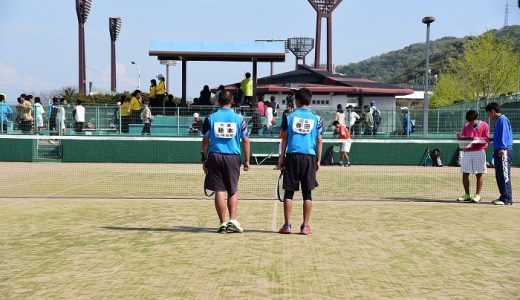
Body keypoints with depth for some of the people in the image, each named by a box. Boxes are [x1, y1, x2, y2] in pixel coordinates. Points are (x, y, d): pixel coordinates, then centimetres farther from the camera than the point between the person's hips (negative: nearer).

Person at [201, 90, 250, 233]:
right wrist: (247, 160, 10)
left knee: (219, 191, 3)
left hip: (215, 156, 0)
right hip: (233, 157, 0)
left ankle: (223, 223, 4)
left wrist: (204, 160, 9)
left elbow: (205, 141, 2)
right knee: (233, 191, 11)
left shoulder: (210, 118, 1)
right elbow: (245, 141, 3)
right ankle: (232, 221, 0)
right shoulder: (239, 118, 1)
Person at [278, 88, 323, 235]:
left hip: (292, 156, 0)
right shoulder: (316, 119, 5)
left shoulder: (289, 117, 4)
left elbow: (285, 139, 5)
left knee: (289, 192, 5)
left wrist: (282, 157, 11)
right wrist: (318, 160, 10)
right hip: (309, 157, 0)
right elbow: (319, 141, 5)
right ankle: (305, 226, 5)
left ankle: (287, 225, 4)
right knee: (307, 193, 5)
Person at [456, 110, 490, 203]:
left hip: (479, 152, -4)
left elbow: (486, 139, -4)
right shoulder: (466, 126, 14)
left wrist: (477, 139, -20)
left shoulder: (484, 125, 1)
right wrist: (460, 136, -9)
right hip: (467, 152, 5)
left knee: (479, 174, -1)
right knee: (465, 174, 3)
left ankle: (477, 195, 3)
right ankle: (467, 195, 12)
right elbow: (462, 137, 13)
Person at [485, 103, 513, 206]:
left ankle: (507, 199, -8)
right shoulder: (498, 120, 19)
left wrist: (502, 148, -26)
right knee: (499, 176, 13)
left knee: (504, 175, -9)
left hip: (503, 151, -10)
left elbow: (504, 135, -19)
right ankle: (503, 197, 18)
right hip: (499, 151, 10)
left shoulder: (502, 120, -10)